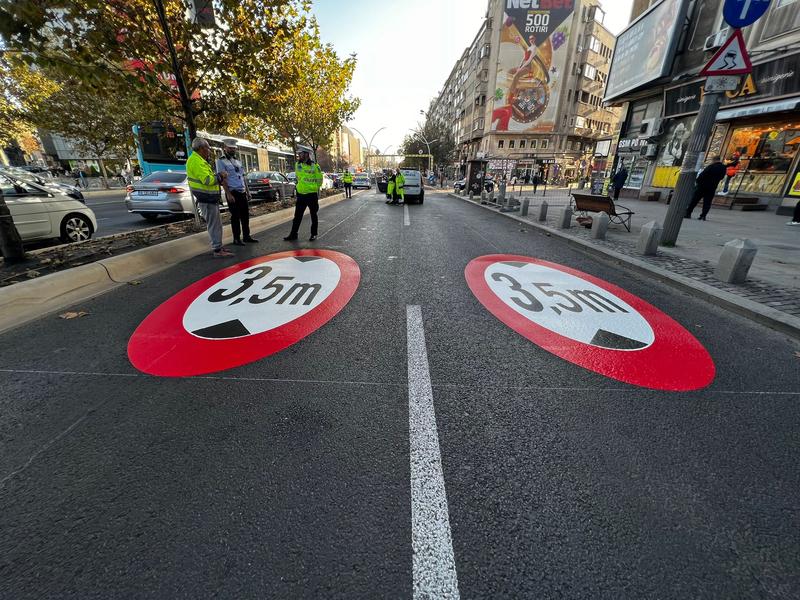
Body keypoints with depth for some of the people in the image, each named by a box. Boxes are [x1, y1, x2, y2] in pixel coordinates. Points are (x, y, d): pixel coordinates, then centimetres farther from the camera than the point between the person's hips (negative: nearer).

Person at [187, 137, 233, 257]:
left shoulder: (200, 160, 19)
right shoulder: (196, 161, -15)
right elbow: (207, 180, -24)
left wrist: (218, 175, 8)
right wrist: (220, 176, -11)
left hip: (210, 198, 11)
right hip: (206, 199, -11)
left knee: (216, 224, 17)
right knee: (214, 224, -9)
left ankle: (218, 246, 26)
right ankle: (217, 250, -6)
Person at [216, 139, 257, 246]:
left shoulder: (238, 161, 18)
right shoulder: (221, 161, -4)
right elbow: (222, 178, -12)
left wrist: (248, 192, 14)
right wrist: (228, 194, -19)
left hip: (242, 192, 7)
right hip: (233, 193, -7)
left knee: (245, 215, 8)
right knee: (235, 216, -3)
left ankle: (246, 236, 17)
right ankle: (236, 238, 5)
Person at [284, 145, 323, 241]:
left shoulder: (315, 166, -8)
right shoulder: (297, 164, 7)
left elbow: (319, 180, -1)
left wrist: (313, 187, 3)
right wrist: (302, 186, 14)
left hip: (312, 195, -5)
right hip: (301, 195, 5)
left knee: (313, 215, 6)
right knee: (297, 215, 7)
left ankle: (314, 234, 17)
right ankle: (293, 234, 13)